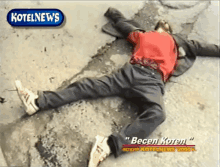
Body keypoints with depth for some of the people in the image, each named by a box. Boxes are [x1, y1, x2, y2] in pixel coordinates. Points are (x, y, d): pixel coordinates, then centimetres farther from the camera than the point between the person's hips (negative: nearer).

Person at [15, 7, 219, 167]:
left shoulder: (176, 41, 30)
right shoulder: (143, 34, 30)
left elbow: (201, 47, 39)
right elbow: (123, 24, 43)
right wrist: (113, 13, 57)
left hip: (152, 81, -1)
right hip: (131, 72, 2)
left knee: (156, 114, -34)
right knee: (89, 85, -11)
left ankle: (109, 145, -44)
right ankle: (38, 102, -13)